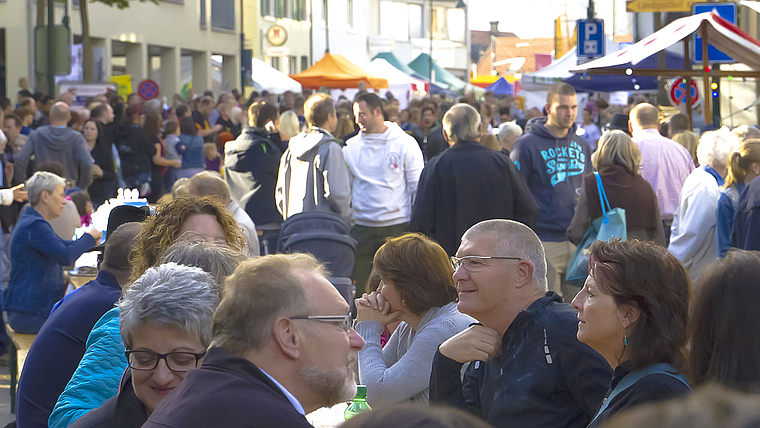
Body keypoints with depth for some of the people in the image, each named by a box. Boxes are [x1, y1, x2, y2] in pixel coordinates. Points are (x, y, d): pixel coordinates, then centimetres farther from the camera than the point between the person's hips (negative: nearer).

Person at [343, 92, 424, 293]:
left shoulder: (405, 143, 1)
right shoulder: (351, 147, 8)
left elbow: (418, 186, 2)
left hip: (397, 225, -2)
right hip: (361, 227, 2)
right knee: (361, 286, 2)